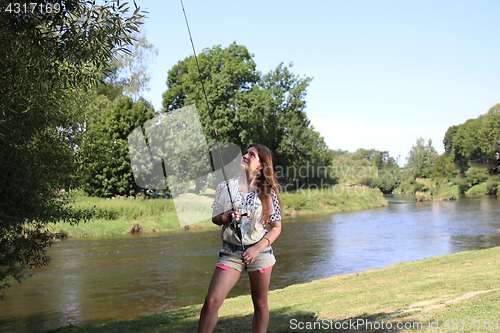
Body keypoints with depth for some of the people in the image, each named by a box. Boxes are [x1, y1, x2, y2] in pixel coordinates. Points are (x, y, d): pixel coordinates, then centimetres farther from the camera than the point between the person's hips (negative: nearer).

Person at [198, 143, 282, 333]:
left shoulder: (268, 192, -1)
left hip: (259, 251, 0)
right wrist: (225, 217, -12)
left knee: (260, 304, 8)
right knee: (211, 302, -10)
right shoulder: (226, 187, 3)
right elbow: (215, 218, 11)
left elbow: (276, 227, 1)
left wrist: (257, 248, -12)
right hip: (231, 252, 1)